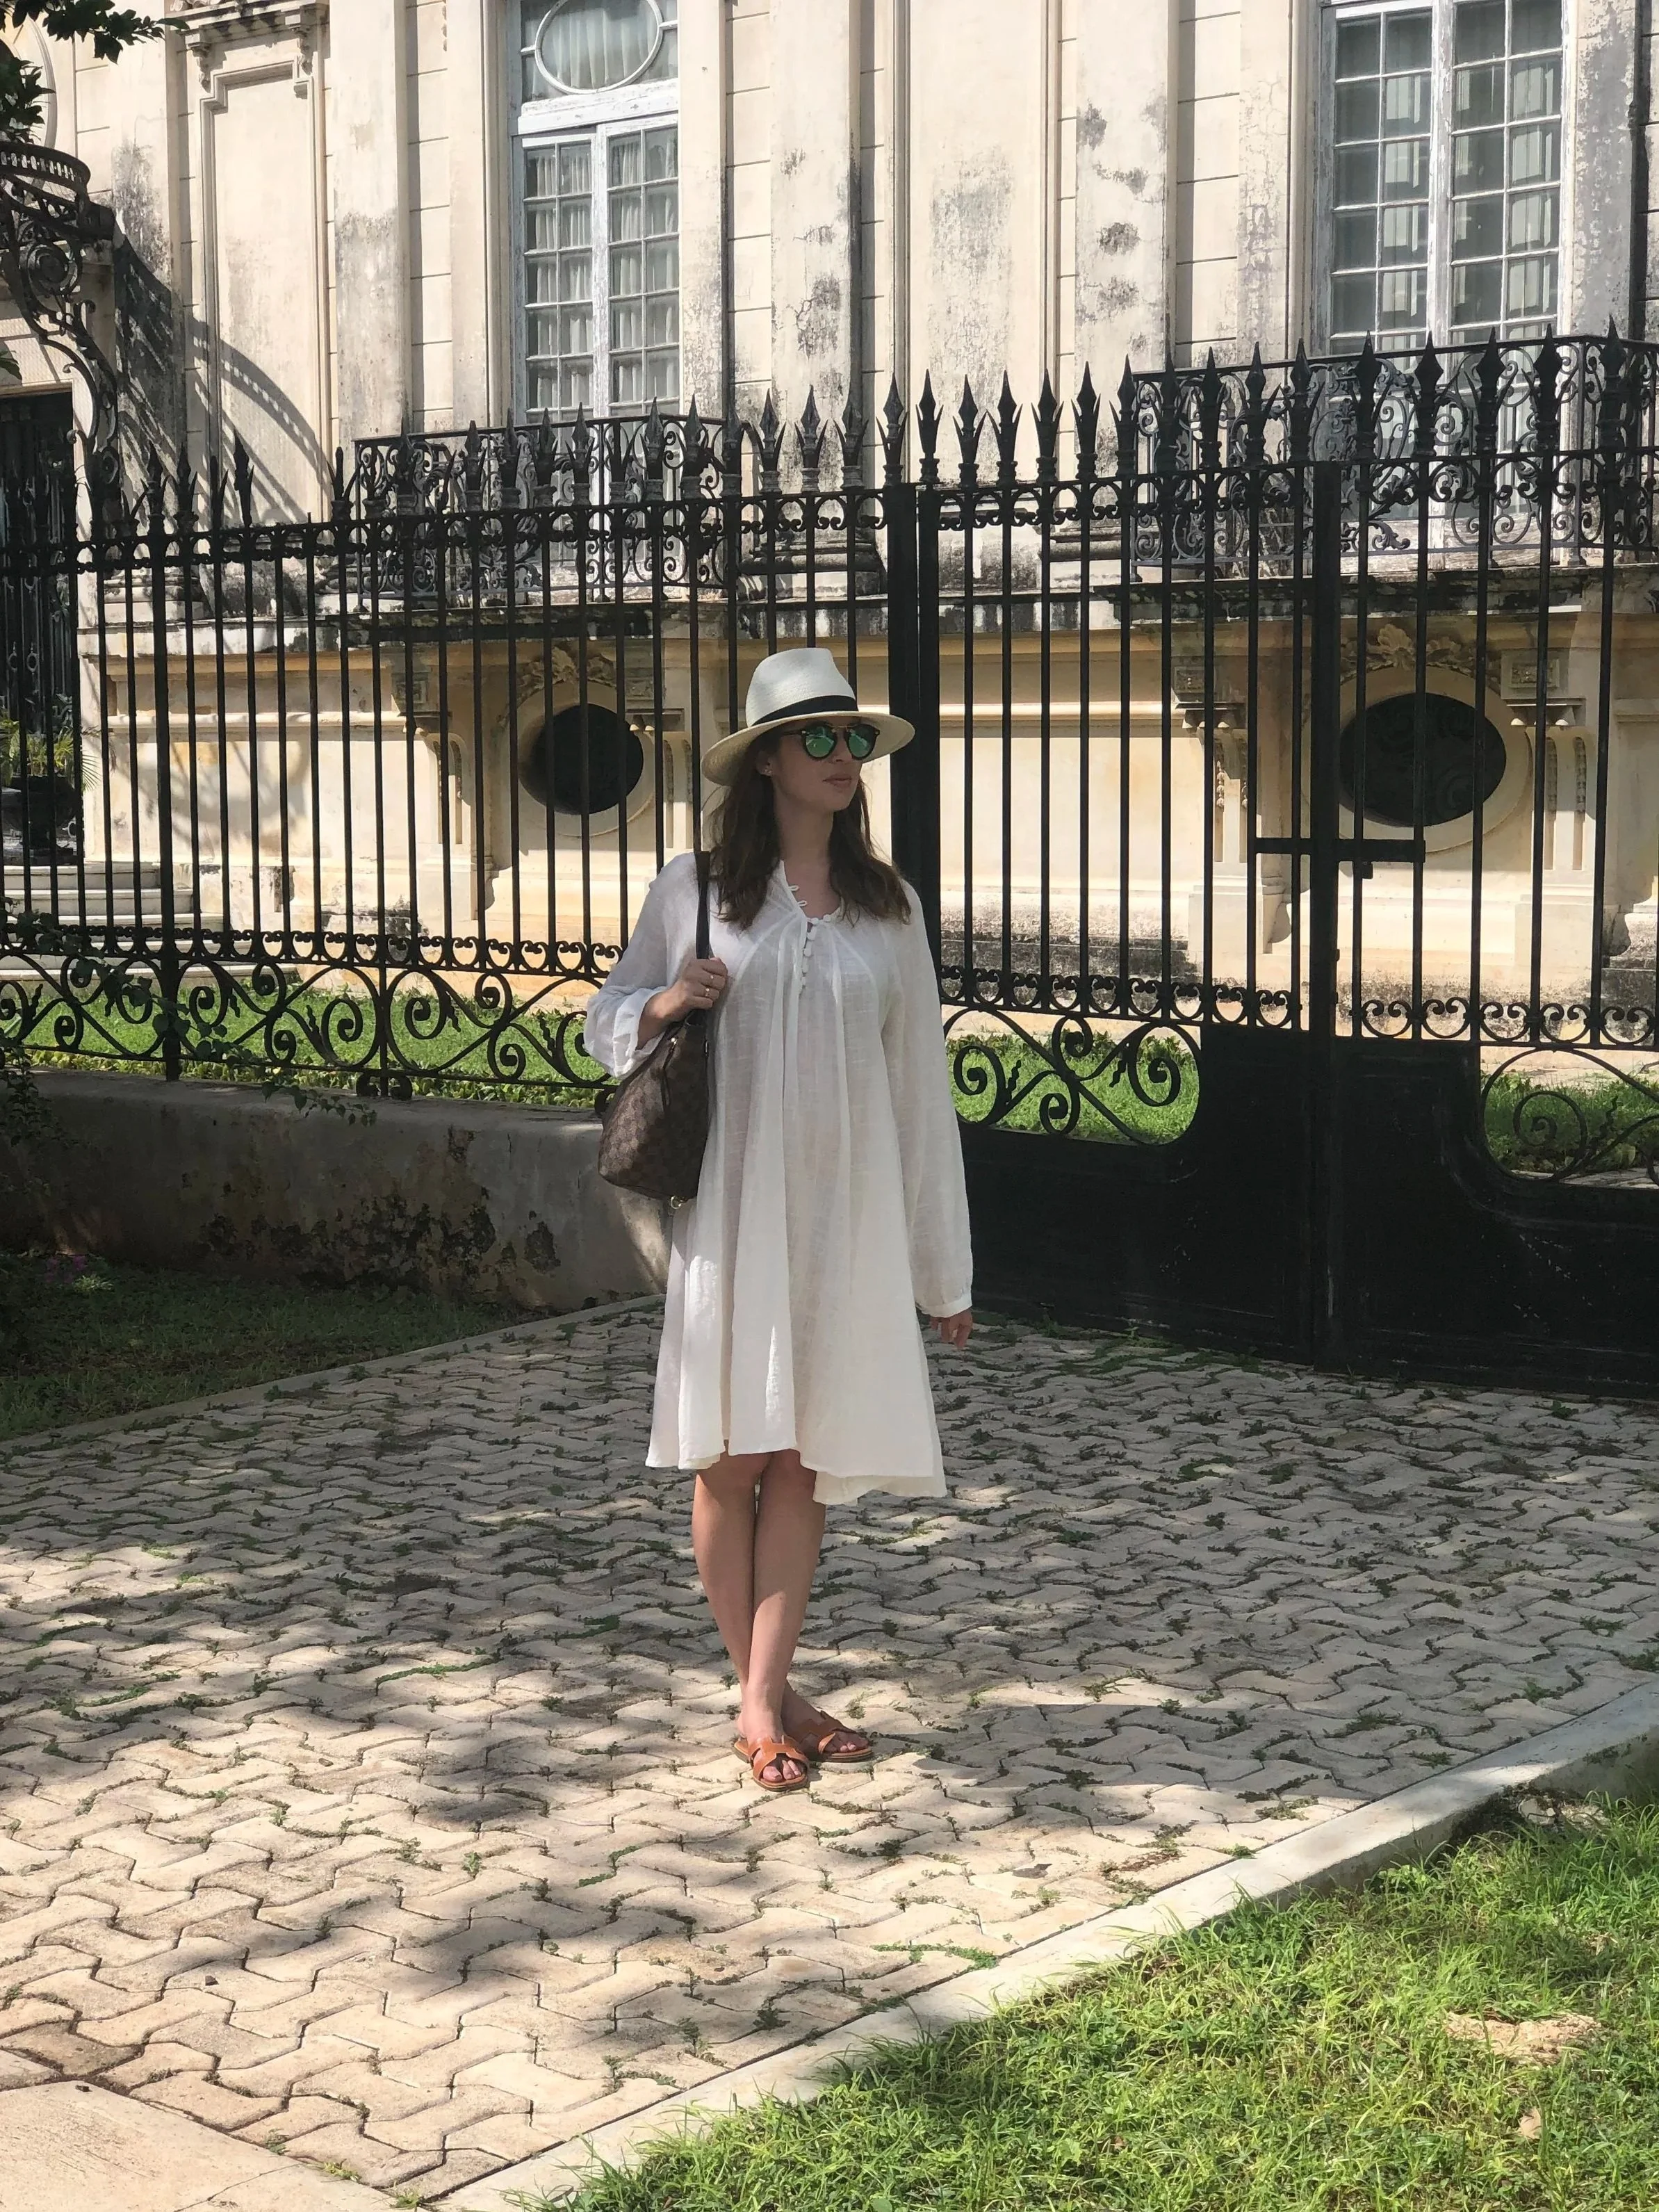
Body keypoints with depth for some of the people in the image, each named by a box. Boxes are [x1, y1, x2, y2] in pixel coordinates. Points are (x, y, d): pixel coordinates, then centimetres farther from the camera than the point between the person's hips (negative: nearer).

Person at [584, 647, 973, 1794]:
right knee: (733, 1455, 2)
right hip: (732, 1208, -2)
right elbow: (609, 1019, 11)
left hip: (847, 1214, 2)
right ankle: (763, 1695, 15)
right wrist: (662, 1005, -14)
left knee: (803, 1459, 3)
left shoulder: (887, 906, 7)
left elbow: (919, 1079, 9)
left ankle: (766, 1700, 9)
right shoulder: (695, 891, 1)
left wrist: (944, 1262, 10)